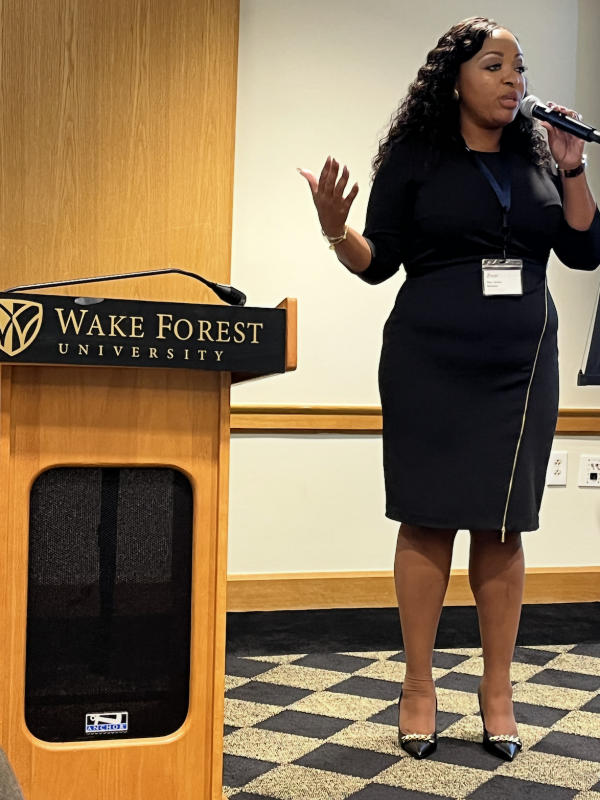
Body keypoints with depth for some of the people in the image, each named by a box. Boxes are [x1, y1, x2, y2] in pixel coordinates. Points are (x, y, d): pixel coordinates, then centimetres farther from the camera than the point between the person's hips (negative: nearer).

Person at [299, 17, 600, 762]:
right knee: (427, 521, 0)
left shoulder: (537, 157, 11)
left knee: (502, 526, 4)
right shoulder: (414, 157, 1)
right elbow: (378, 263, -1)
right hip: (430, 363, -3)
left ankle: (497, 689, 15)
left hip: (522, 364, 3)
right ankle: (418, 686, 12)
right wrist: (335, 230, -20)